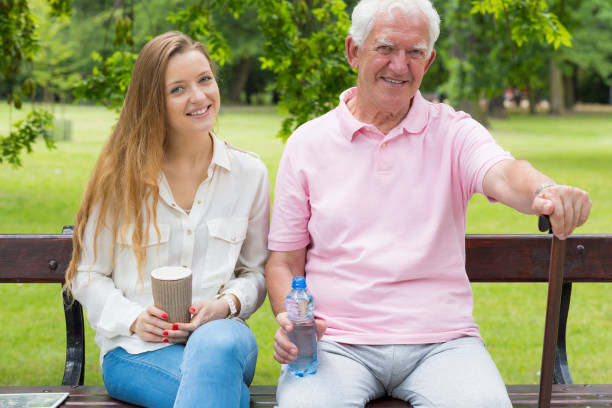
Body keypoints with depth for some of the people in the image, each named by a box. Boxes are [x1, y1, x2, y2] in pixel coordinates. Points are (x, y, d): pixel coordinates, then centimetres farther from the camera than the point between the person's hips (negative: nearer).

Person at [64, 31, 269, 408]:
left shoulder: (249, 174, 7)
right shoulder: (121, 175, 3)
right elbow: (88, 275, 7)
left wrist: (227, 304, -9)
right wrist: (133, 318, -12)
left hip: (219, 332, 2)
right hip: (136, 349, -2)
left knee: (218, 346, -38)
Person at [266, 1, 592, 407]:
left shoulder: (453, 132, 7)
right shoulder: (308, 143, 8)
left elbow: (503, 175, -16)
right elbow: (284, 260, 10)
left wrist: (545, 191, -40)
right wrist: (290, 321, -10)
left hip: (440, 340, 1)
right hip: (336, 340, 0)